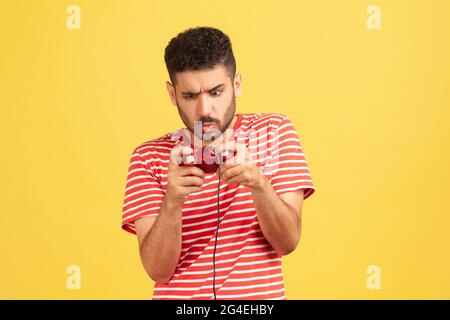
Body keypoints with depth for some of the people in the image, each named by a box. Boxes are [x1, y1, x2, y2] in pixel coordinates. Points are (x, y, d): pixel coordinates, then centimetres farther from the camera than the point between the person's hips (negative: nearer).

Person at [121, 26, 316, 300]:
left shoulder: (274, 131, 2)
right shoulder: (149, 157, 1)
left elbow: (288, 241, -4)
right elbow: (158, 270, -7)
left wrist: (259, 183, -21)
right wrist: (172, 201, -23)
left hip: (262, 293, 0)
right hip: (177, 295, 0)